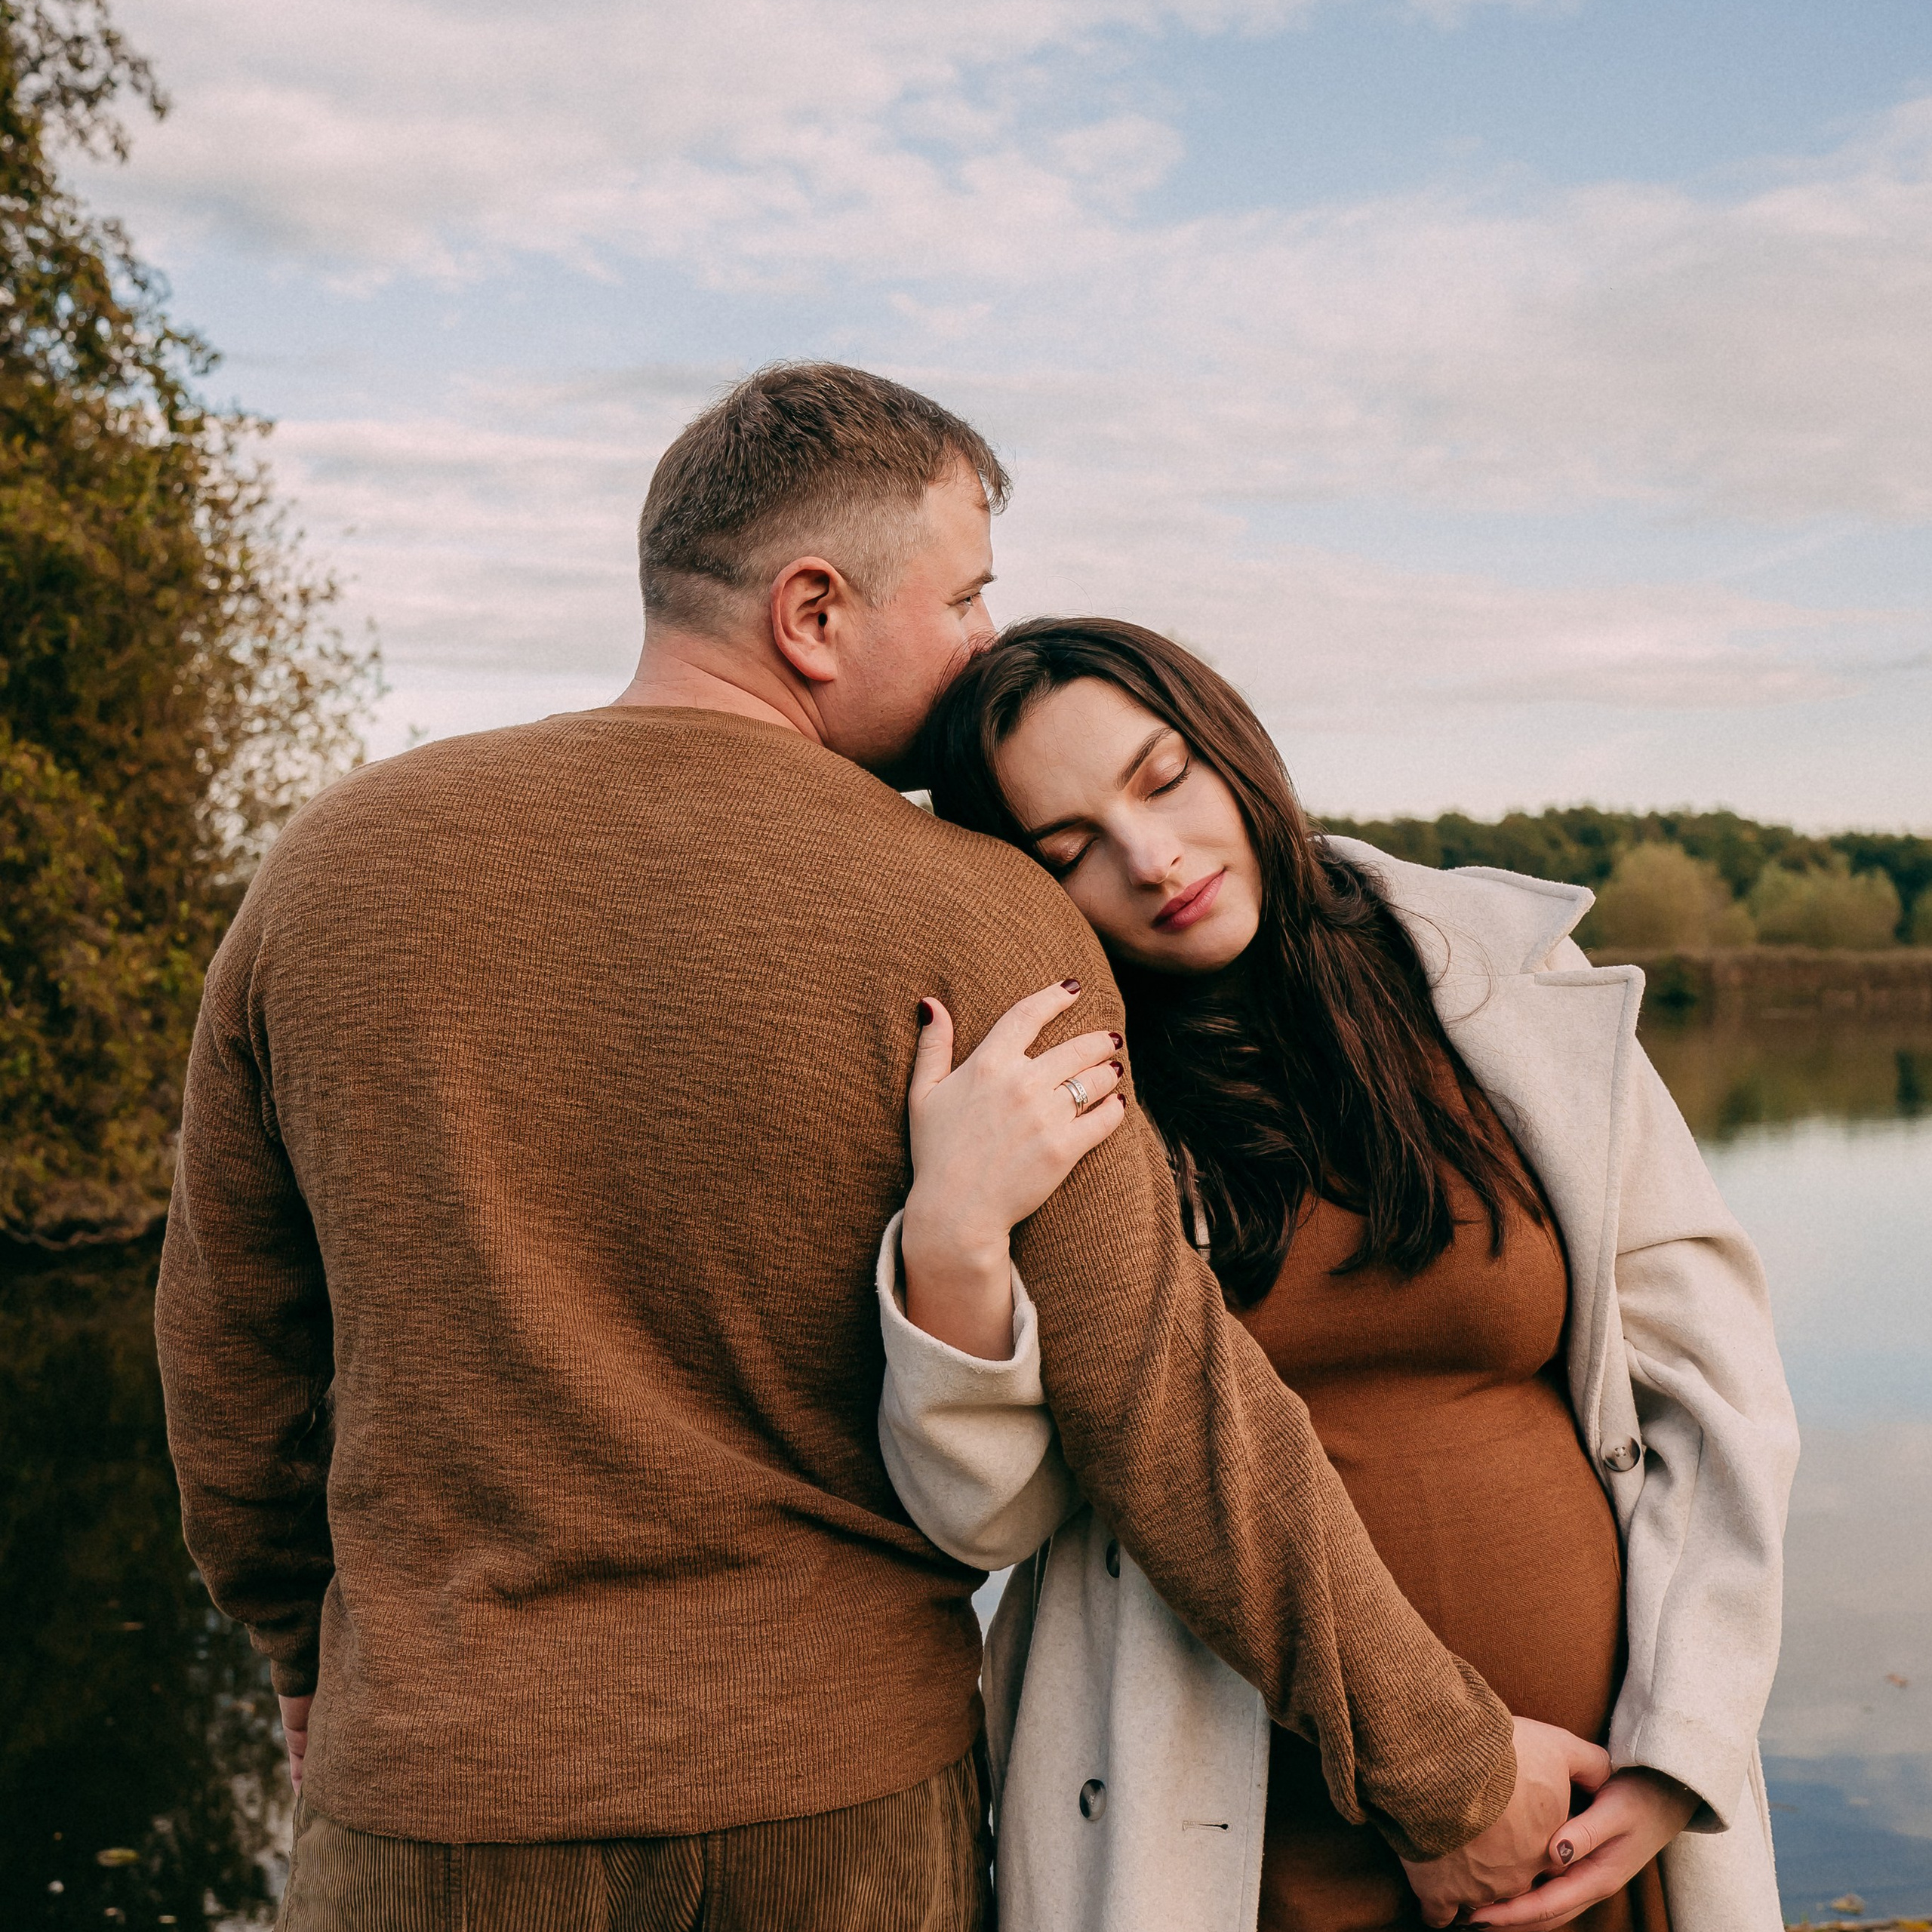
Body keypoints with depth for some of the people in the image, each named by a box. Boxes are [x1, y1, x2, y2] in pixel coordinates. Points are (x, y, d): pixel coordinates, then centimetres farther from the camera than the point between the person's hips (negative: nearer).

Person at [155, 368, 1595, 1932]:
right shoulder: (975, 933, -14)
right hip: (848, 1802, -1)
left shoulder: (338, 864, -3)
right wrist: (1452, 1768, -3)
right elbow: (1172, 1414, -15)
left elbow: (231, 1347, 6)